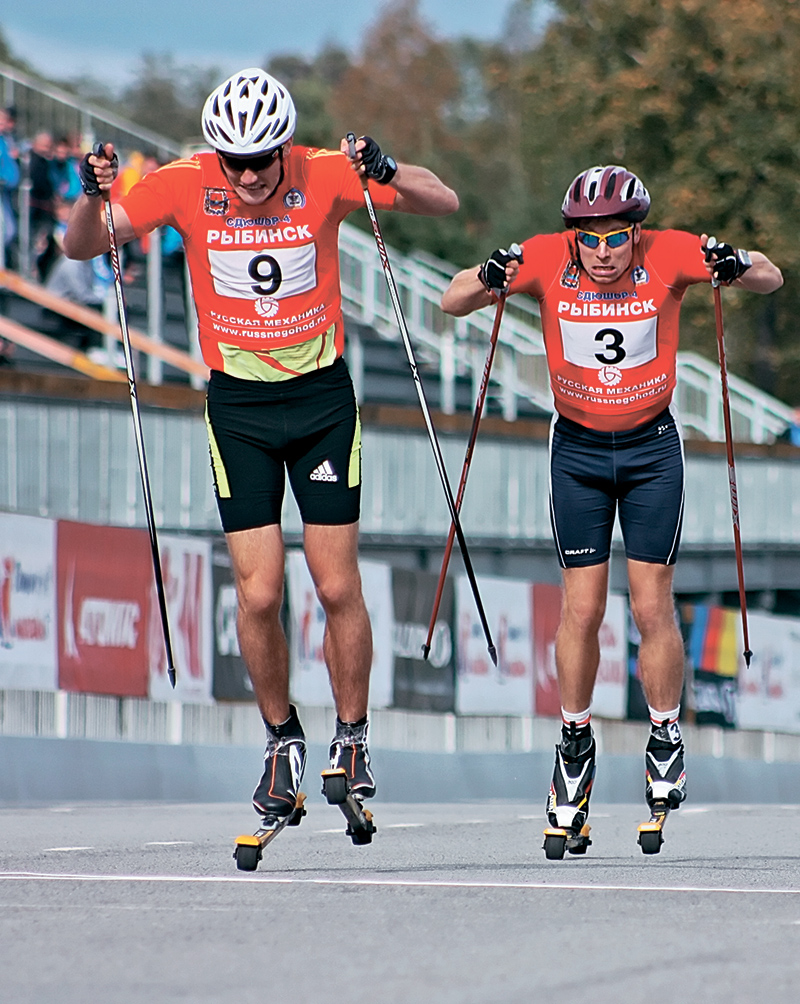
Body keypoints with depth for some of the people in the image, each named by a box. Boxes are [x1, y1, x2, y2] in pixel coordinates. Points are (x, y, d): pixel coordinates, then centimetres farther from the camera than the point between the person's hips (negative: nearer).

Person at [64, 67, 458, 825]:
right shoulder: (185, 186, -11)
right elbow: (82, 247, -8)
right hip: (237, 403, 1)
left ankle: (351, 739, 15)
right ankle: (282, 741, 15)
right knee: (258, 593, -5)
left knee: (337, 587, -2)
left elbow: (443, 203, -11)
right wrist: (94, 198, -30)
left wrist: (387, 175, -31)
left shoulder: (324, 176, -13)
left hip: (322, 397, -1)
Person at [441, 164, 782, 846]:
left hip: (652, 448, -1)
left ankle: (666, 738, 15)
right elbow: (453, 303, -13)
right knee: (582, 608, -2)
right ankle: (575, 745, 16)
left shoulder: (668, 256, -16)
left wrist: (740, 268, -32)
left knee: (652, 607, -4)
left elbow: (772, 280, -9)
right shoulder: (547, 259, -15)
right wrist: (487, 282, -34)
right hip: (578, 450, 1)